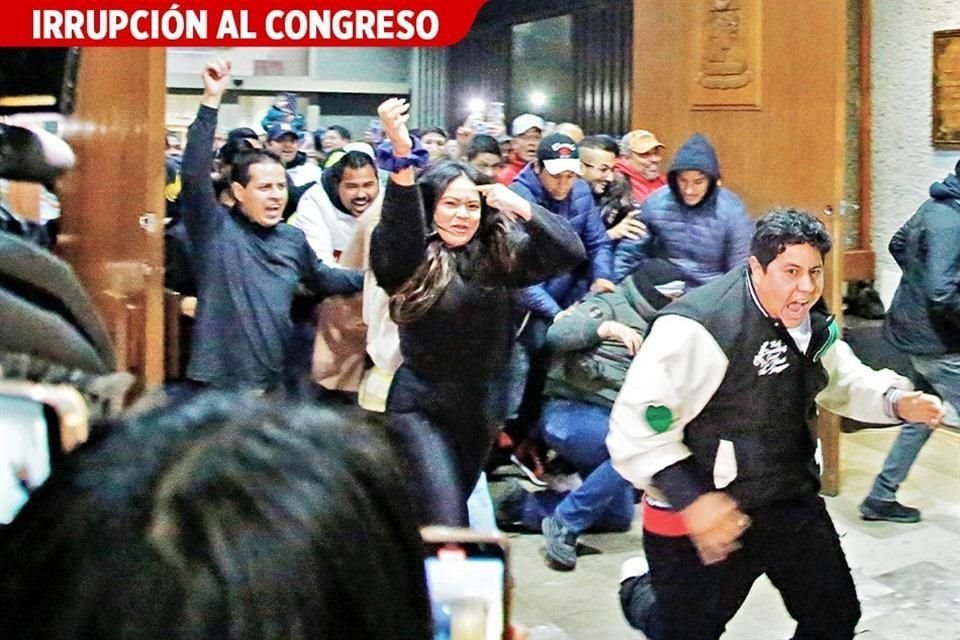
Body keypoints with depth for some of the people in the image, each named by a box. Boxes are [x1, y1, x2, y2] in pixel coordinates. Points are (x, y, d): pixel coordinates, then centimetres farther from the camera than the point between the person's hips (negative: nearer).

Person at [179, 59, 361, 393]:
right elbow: (194, 175, -19)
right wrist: (211, 101, -24)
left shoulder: (293, 238, 11)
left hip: (274, 382, 5)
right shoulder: (215, 228, -6)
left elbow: (321, 279, 27)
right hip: (219, 383, -5)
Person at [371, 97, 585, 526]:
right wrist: (402, 157, -48)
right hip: (421, 406, -5)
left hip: (483, 404, 5)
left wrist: (520, 206, -20)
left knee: (453, 508, 22)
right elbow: (400, 228, -33)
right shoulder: (411, 258, -11)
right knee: (445, 524, -15)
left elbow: (570, 252, -8)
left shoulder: (499, 256, 0)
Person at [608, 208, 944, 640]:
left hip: (793, 502, 8)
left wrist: (897, 402, -1)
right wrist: (690, 499, -28)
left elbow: (844, 380, 18)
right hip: (702, 516, -7)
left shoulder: (811, 322, 2)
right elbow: (636, 426, -24)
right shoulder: (697, 327, -25)